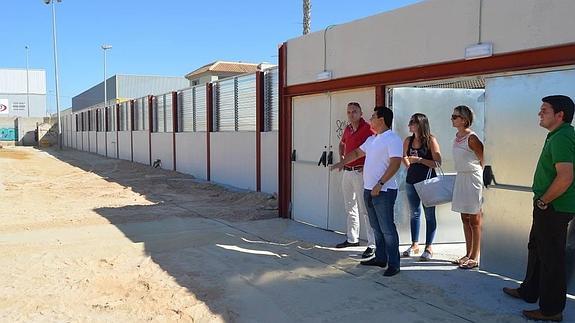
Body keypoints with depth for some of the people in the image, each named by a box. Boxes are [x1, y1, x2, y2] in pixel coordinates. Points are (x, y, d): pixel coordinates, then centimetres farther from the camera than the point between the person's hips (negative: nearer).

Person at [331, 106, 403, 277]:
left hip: (383, 191, -9)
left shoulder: (393, 139, -12)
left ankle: (394, 264, 2)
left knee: (387, 229, -5)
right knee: (376, 227, 15)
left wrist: (380, 184, -25)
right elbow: (357, 152, 29)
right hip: (369, 189, 9)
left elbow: (395, 163, -21)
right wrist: (341, 163, 24)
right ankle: (380, 258, 26)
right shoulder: (371, 139, 16)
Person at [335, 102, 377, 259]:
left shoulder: (367, 129, -12)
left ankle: (372, 244, -3)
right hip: (347, 171, 8)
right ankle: (352, 239, 29)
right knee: (350, 208, 16)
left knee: (364, 209, -8)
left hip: (360, 172, -8)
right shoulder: (347, 129, 12)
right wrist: (341, 158, 18)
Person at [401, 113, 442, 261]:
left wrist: (419, 160, -20)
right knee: (414, 214, 13)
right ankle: (414, 245, 23)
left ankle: (428, 248, 11)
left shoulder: (431, 140, -9)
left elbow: (438, 163, -14)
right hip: (412, 181, 5)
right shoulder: (408, 140, 5)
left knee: (429, 215, 2)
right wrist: (409, 165, 7)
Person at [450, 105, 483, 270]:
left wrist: (475, 173, -2)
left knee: (474, 220, 0)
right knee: (465, 218, 14)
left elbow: (484, 160, -11)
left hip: (473, 179, -8)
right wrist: (462, 174, 15)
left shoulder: (471, 138, -16)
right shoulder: (457, 136, 9)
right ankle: (468, 254, 24)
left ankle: (475, 257, 10)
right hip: (460, 178, 9)